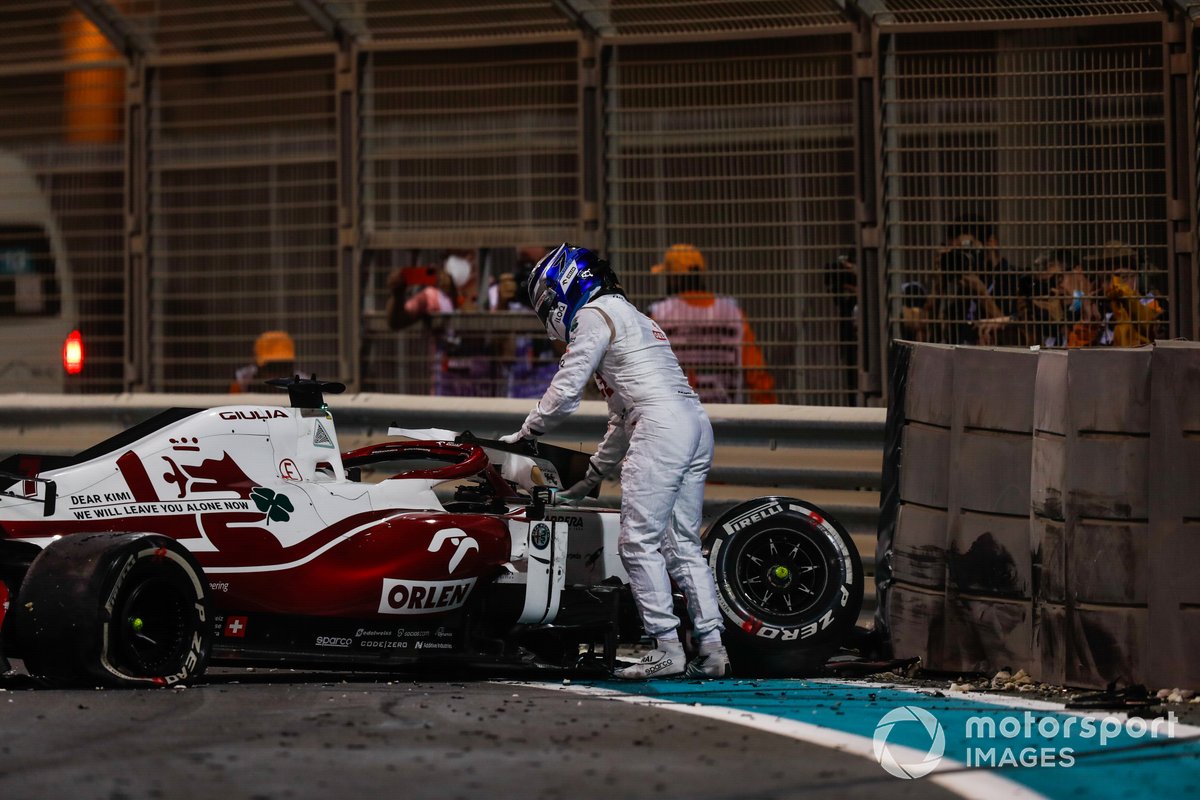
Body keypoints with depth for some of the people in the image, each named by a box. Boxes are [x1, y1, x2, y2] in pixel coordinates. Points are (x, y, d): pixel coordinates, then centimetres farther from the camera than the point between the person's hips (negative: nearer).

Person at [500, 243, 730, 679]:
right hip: (695, 421, 10)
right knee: (682, 545, 8)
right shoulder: (631, 317, 32)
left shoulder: (594, 315, 3)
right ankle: (712, 650, 1)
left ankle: (667, 648, -14)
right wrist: (589, 477, 38)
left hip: (660, 424, -10)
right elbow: (621, 420, 35)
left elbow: (565, 390, -5)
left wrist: (523, 435, 8)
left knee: (639, 541, -9)